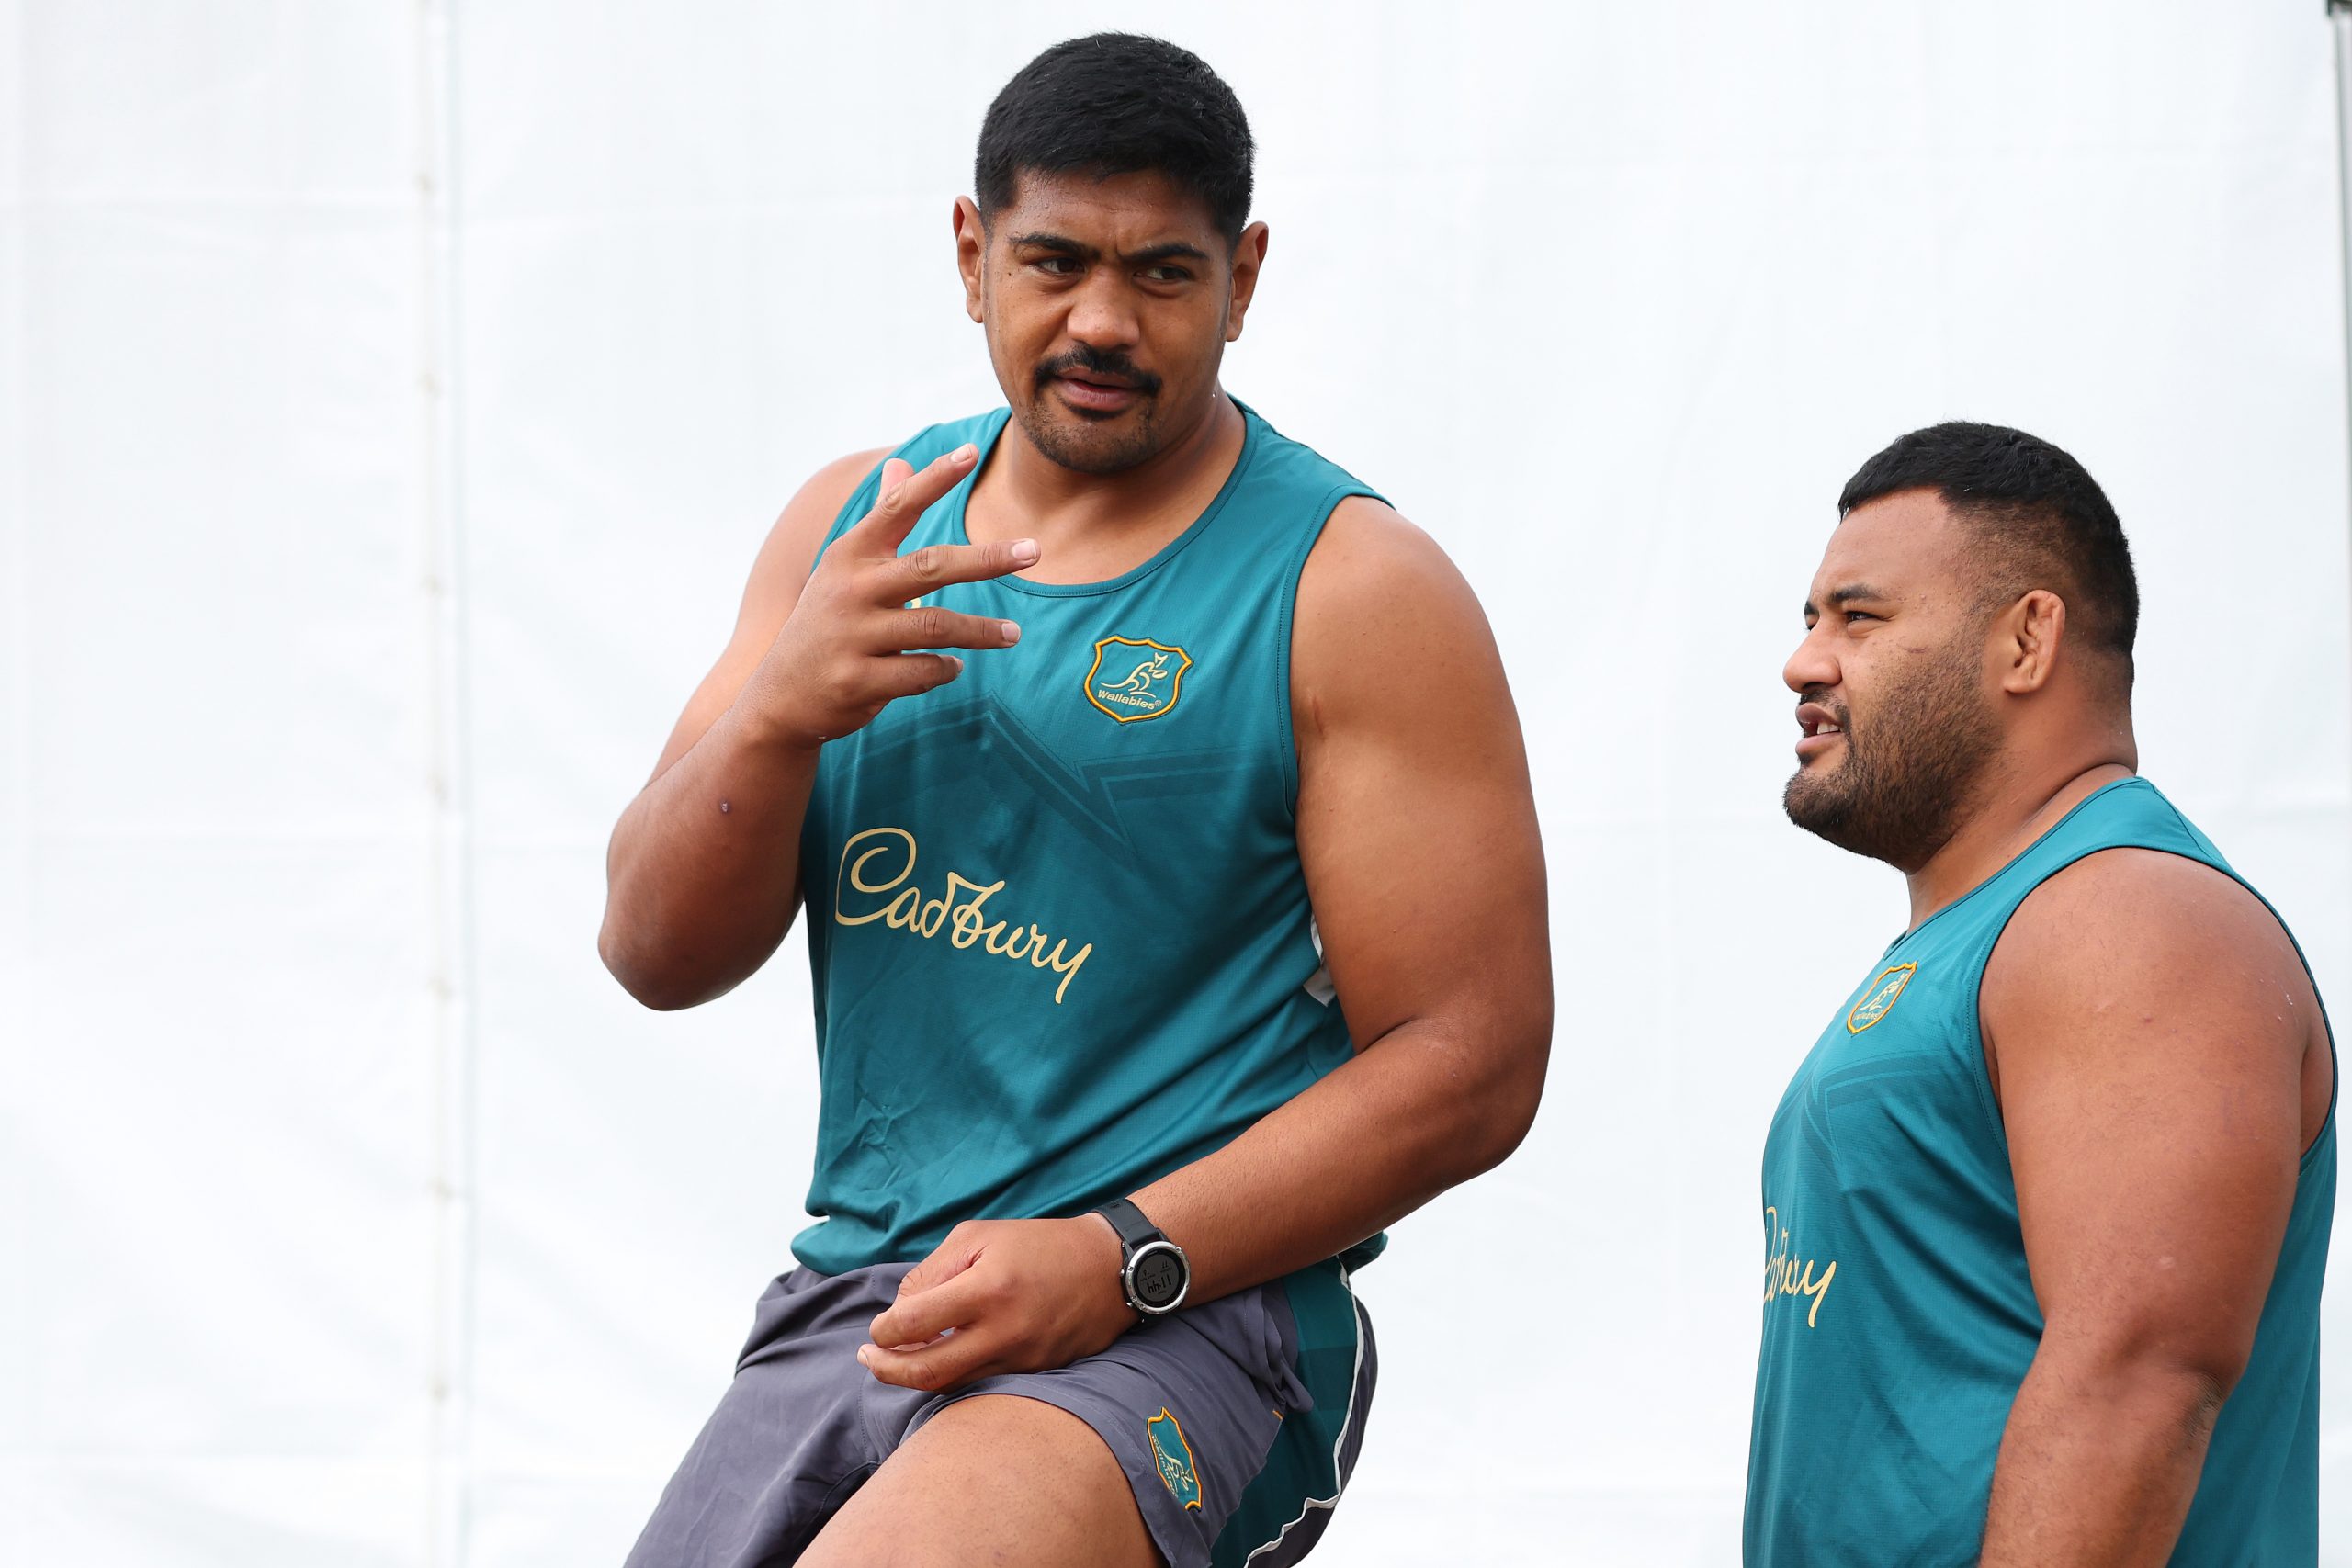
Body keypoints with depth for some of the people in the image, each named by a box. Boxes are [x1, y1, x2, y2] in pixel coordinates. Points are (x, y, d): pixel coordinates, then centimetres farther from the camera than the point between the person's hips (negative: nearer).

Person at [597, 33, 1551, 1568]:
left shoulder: (1353, 589, -4)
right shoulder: (854, 525, 12)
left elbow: (1471, 1064, -9)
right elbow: (658, 956, 9)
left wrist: (1117, 1261, -18)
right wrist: (782, 710, -11)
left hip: (1181, 1322, -6)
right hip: (850, 1306, 6)